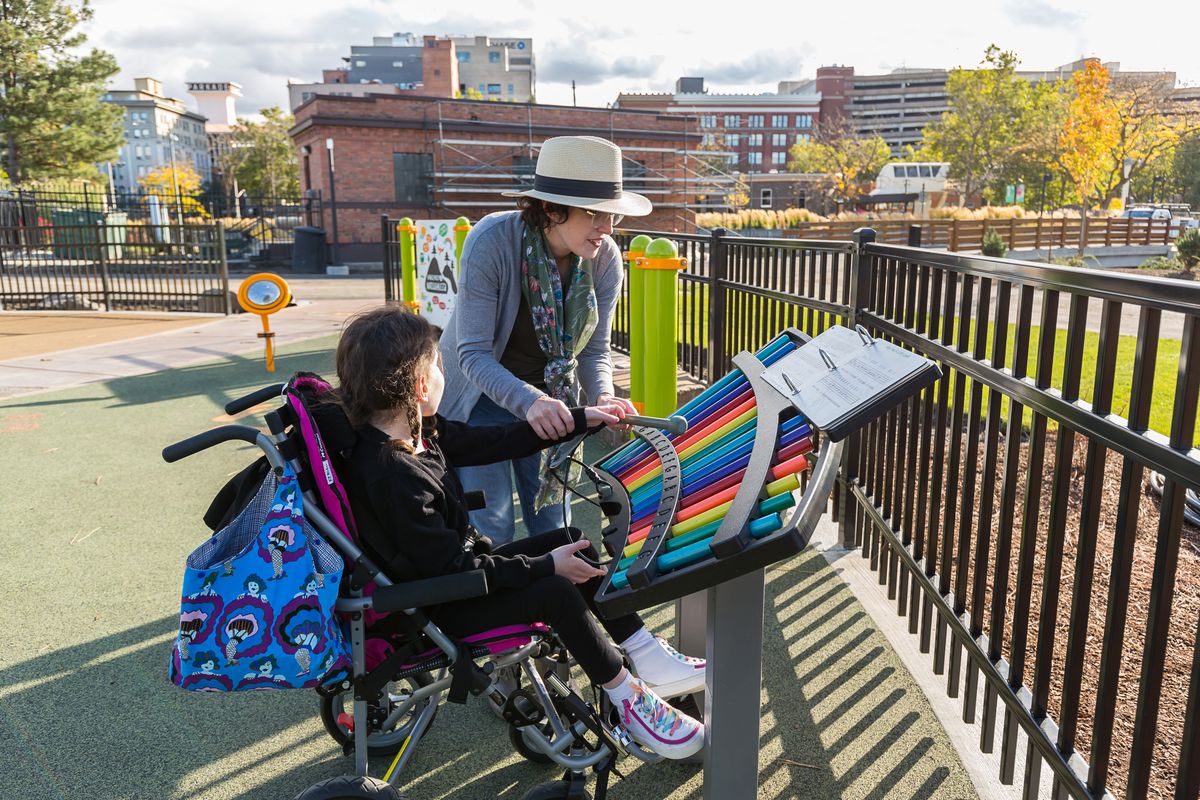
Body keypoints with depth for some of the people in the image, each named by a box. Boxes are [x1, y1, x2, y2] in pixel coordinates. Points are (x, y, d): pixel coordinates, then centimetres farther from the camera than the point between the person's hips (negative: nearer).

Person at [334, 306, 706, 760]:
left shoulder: (417, 430, -2)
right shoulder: (391, 475, -31)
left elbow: (491, 442, 6)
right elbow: (450, 567, -27)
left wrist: (579, 420, 9)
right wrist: (544, 565, -21)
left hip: (458, 566, 10)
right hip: (433, 609, -10)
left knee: (575, 543, 4)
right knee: (557, 592, -22)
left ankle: (650, 658, 10)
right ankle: (630, 701, -1)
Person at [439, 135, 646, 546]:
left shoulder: (605, 257, -16)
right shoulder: (491, 241, -28)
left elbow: (595, 349, -7)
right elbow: (473, 353, -29)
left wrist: (602, 395, -28)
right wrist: (527, 401, -45)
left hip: (549, 398, 4)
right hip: (483, 392, -3)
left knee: (553, 520, 12)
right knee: (491, 528, -3)